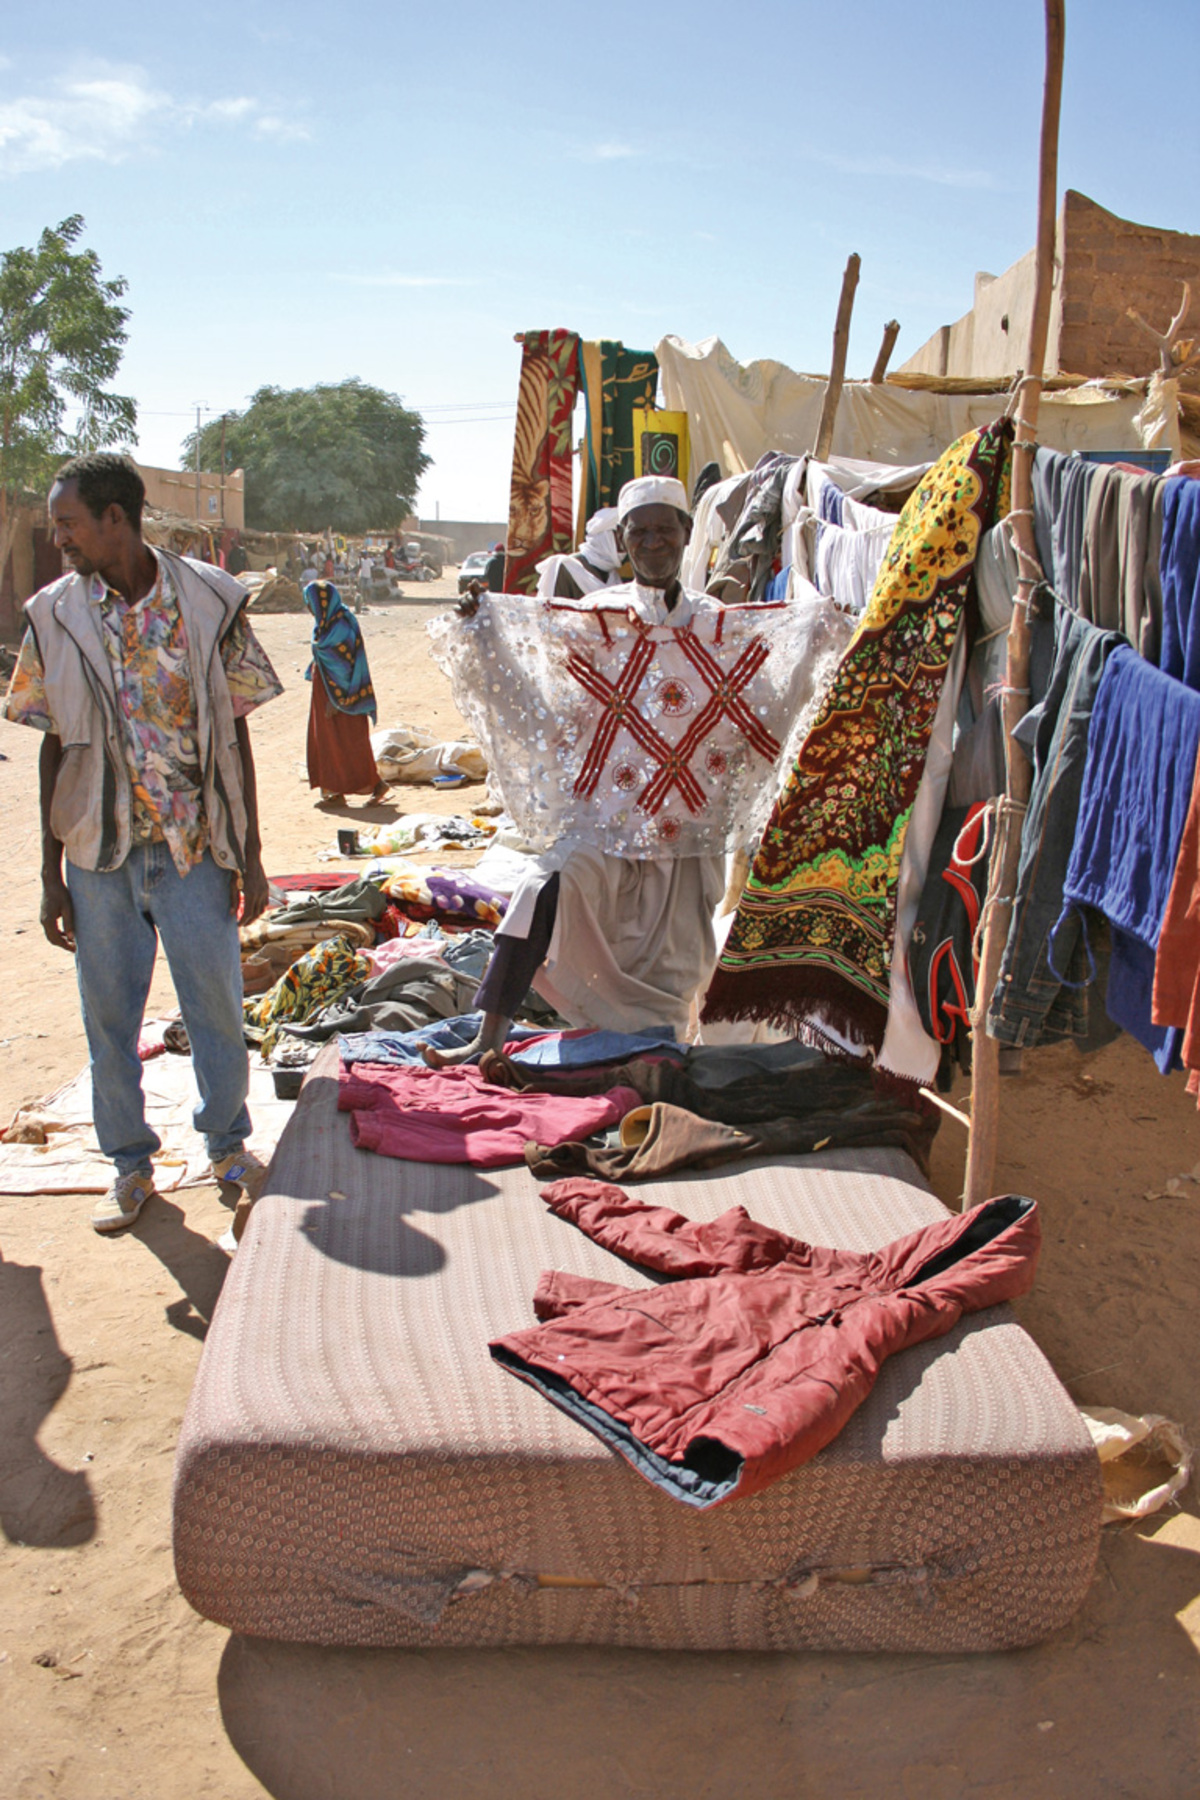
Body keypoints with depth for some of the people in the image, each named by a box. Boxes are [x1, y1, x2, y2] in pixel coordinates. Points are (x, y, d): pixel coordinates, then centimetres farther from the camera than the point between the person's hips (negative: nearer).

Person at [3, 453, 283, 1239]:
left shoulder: (208, 600, -3)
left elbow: (236, 733, 1)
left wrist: (251, 854, 0)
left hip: (197, 847, -1)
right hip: (101, 851, 2)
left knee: (217, 1004, 7)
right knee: (109, 1012, 10)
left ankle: (229, 1144, 31)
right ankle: (131, 1164, 29)